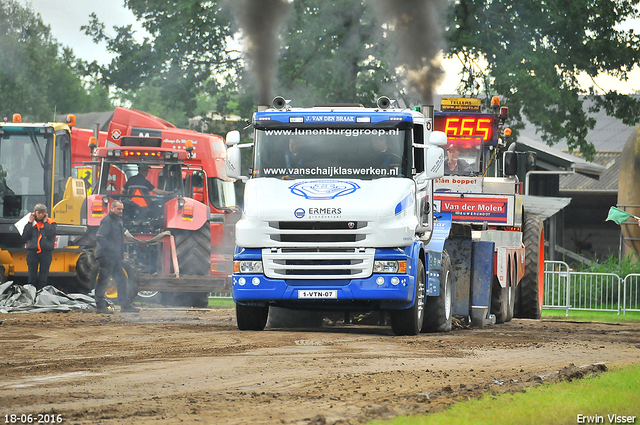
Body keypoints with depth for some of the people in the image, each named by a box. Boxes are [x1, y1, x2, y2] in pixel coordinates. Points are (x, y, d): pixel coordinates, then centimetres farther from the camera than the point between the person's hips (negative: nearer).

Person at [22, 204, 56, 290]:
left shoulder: (50, 223, 7)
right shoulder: (31, 223, 11)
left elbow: (51, 234, -13)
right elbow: (24, 237, -1)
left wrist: (45, 222, -6)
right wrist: (30, 223, -2)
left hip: (46, 252, -1)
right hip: (32, 252, 1)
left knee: (43, 278, 2)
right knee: (32, 277, 2)